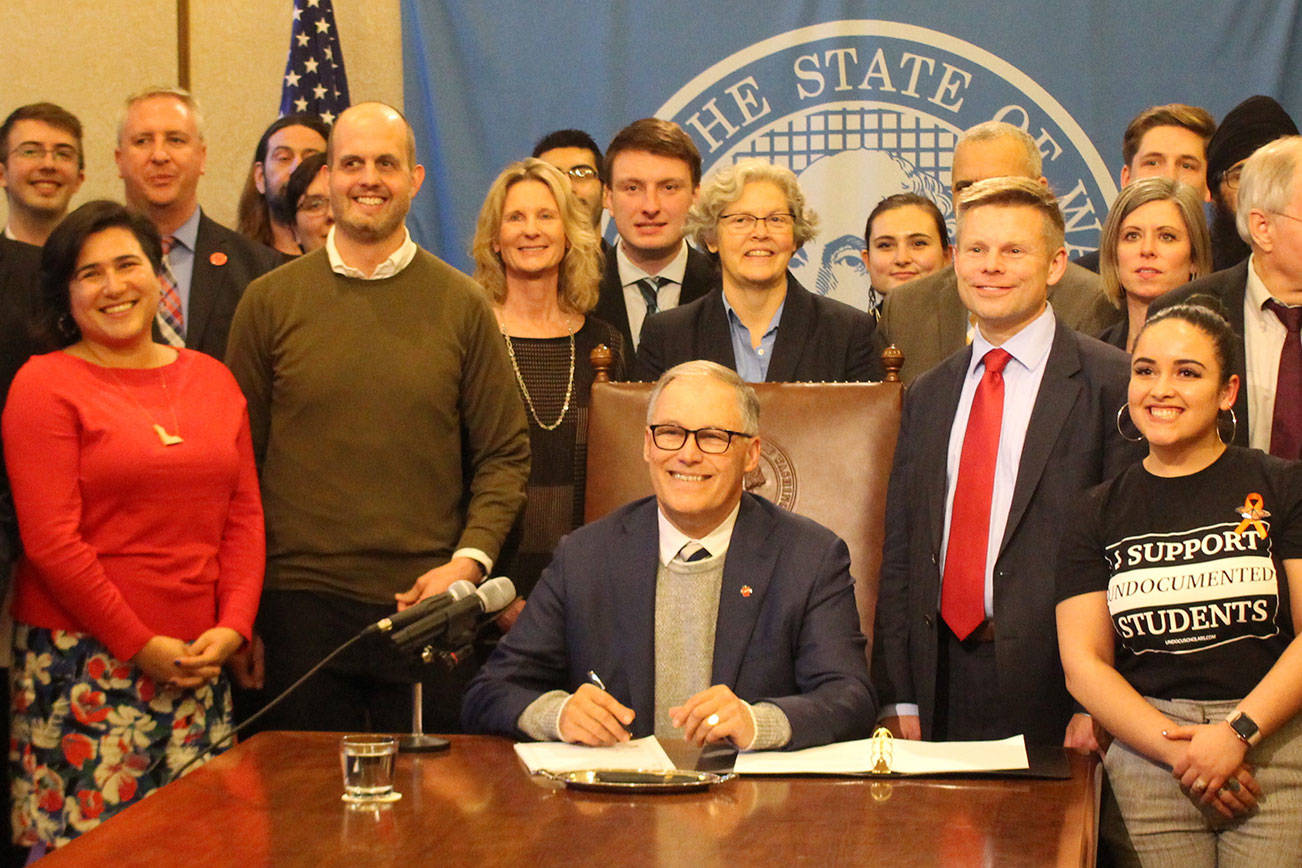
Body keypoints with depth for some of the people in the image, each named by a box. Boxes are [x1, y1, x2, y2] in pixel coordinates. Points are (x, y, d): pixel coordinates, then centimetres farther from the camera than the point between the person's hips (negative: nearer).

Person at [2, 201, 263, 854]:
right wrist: (141, 646, -10)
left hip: (198, 661, 5)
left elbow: (245, 517, 12)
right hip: (82, 659, -4)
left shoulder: (212, 378, 13)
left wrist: (232, 627, -2)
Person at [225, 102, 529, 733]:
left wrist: (469, 560, -9)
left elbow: (505, 455, 7)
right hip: (301, 603, 0)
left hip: (426, 604, 0)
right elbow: (240, 456, 6)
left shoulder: (461, 304, 5)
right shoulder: (269, 301, 5)